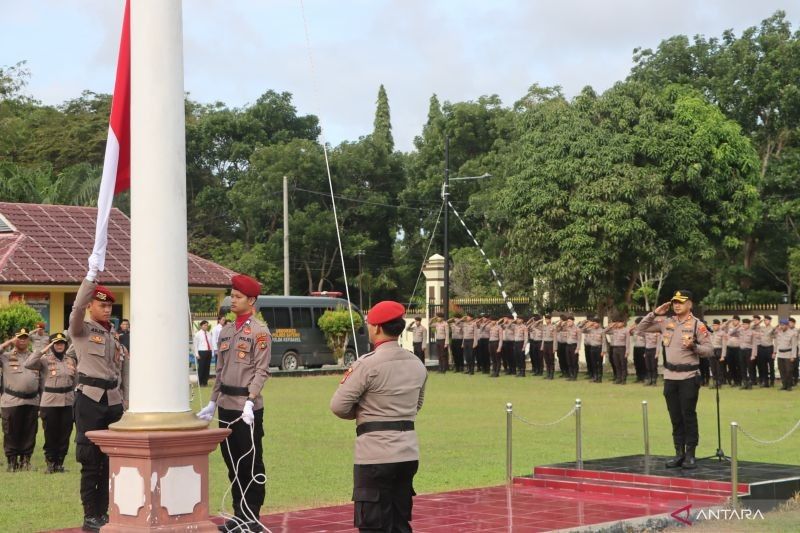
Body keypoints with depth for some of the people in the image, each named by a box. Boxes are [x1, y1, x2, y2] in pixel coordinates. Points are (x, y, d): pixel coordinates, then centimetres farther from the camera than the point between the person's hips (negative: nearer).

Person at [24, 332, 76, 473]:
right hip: (50, 402, -4)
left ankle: (60, 462, 17)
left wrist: (77, 400, 11)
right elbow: (28, 364, -19)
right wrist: (42, 351, -19)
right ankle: (50, 462, 11)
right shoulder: (45, 360, -2)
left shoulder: (71, 361, 11)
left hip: (68, 401, 4)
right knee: (51, 434, 1)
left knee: (65, 433, 7)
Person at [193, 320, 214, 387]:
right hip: (201, 352, -5)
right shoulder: (198, 334, -2)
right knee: (201, 367, -4)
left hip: (208, 352, 5)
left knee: (207, 367, 8)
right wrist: (197, 354, -9)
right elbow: (195, 345, -4)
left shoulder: (208, 334, 12)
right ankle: (200, 382, 4)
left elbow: (211, 343, 14)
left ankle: (205, 382, 16)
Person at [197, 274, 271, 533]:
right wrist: (213, 402, 14)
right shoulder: (226, 330, 14)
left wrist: (250, 402, -22)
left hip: (248, 407, -7)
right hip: (226, 406, 7)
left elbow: (261, 371, -13)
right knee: (231, 461, 12)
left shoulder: (260, 331, -7)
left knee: (251, 463, 0)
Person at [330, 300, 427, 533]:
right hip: (409, 453, 7)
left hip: (375, 454, -7)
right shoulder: (417, 365, 9)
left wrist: (361, 413, 7)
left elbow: (338, 407, -11)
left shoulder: (367, 365, -14)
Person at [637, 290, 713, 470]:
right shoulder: (666, 322, 8)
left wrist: (693, 346, -23)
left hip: (689, 377, -5)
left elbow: (709, 350, -6)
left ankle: (690, 454, 4)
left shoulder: (697, 325, -5)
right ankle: (679, 453, 17)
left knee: (688, 416, -2)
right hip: (670, 377, 5)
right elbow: (641, 328, 11)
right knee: (675, 417, 9)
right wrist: (655, 313, 0)